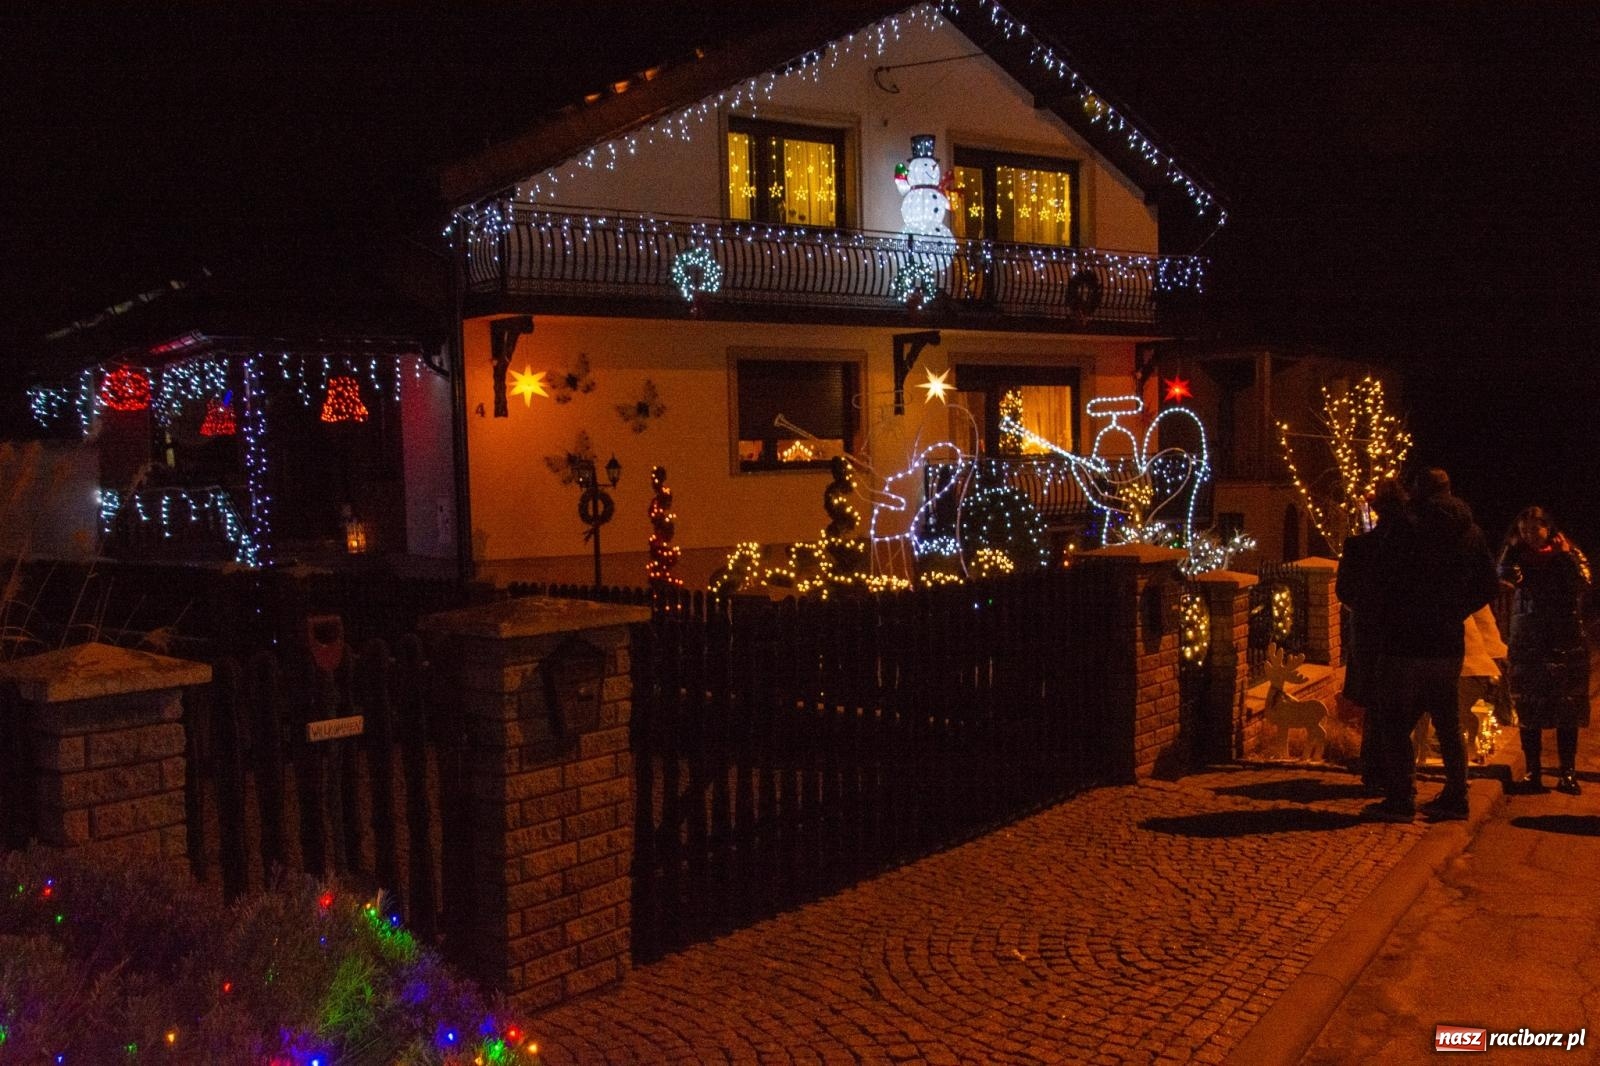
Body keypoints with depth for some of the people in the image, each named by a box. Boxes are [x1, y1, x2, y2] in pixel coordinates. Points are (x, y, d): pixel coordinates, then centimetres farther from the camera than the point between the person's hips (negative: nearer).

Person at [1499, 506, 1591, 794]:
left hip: (1565, 643, -1)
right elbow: (1506, 575, -13)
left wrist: (1566, 555, -16)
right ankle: (1533, 771, 7)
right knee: (1528, 710, 1)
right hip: (1527, 643, 1)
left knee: (1567, 710, -2)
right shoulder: (1521, 556, 7)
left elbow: (1583, 583, -13)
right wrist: (1512, 546, -13)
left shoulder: (1569, 554, 4)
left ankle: (1568, 772, 2)